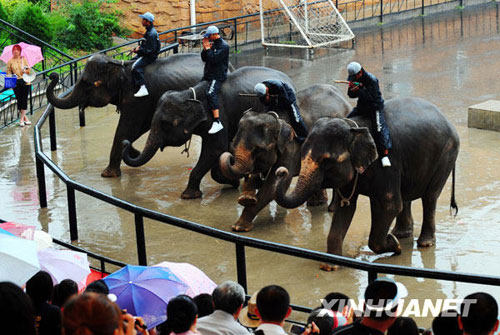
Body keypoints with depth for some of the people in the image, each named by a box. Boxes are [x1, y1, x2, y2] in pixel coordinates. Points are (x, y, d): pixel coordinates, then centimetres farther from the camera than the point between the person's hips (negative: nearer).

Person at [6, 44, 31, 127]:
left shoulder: (24, 59, 6)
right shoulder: (10, 61, 5)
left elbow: (29, 70, 6)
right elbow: (8, 72, 5)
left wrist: (25, 71, -15)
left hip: (25, 82, 0)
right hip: (16, 83, 0)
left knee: (24, 100, -4)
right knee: (19, 100, 1)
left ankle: (21, 119, 0)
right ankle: (25, 118, 12)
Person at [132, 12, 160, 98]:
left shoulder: (152, 34, -23)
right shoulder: (149, 31, 10)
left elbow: (150, 50, -25)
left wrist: (139, 50, -18)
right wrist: (140, 47, 8)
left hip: (150, 56, -11)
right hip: (145, 54, 11)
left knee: (136, 66, -26)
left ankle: (143, 88, -32)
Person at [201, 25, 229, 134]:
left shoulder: (223, 46, -11)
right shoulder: (212, 44, 15)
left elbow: (214, 59, -22)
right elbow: (204, 59, 16)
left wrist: (208, 48, -11)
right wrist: (205, 49, -1)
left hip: (218, 76, -10)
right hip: (208, 75, 10)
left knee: (210, 94, -29)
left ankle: (217, 122, -35)